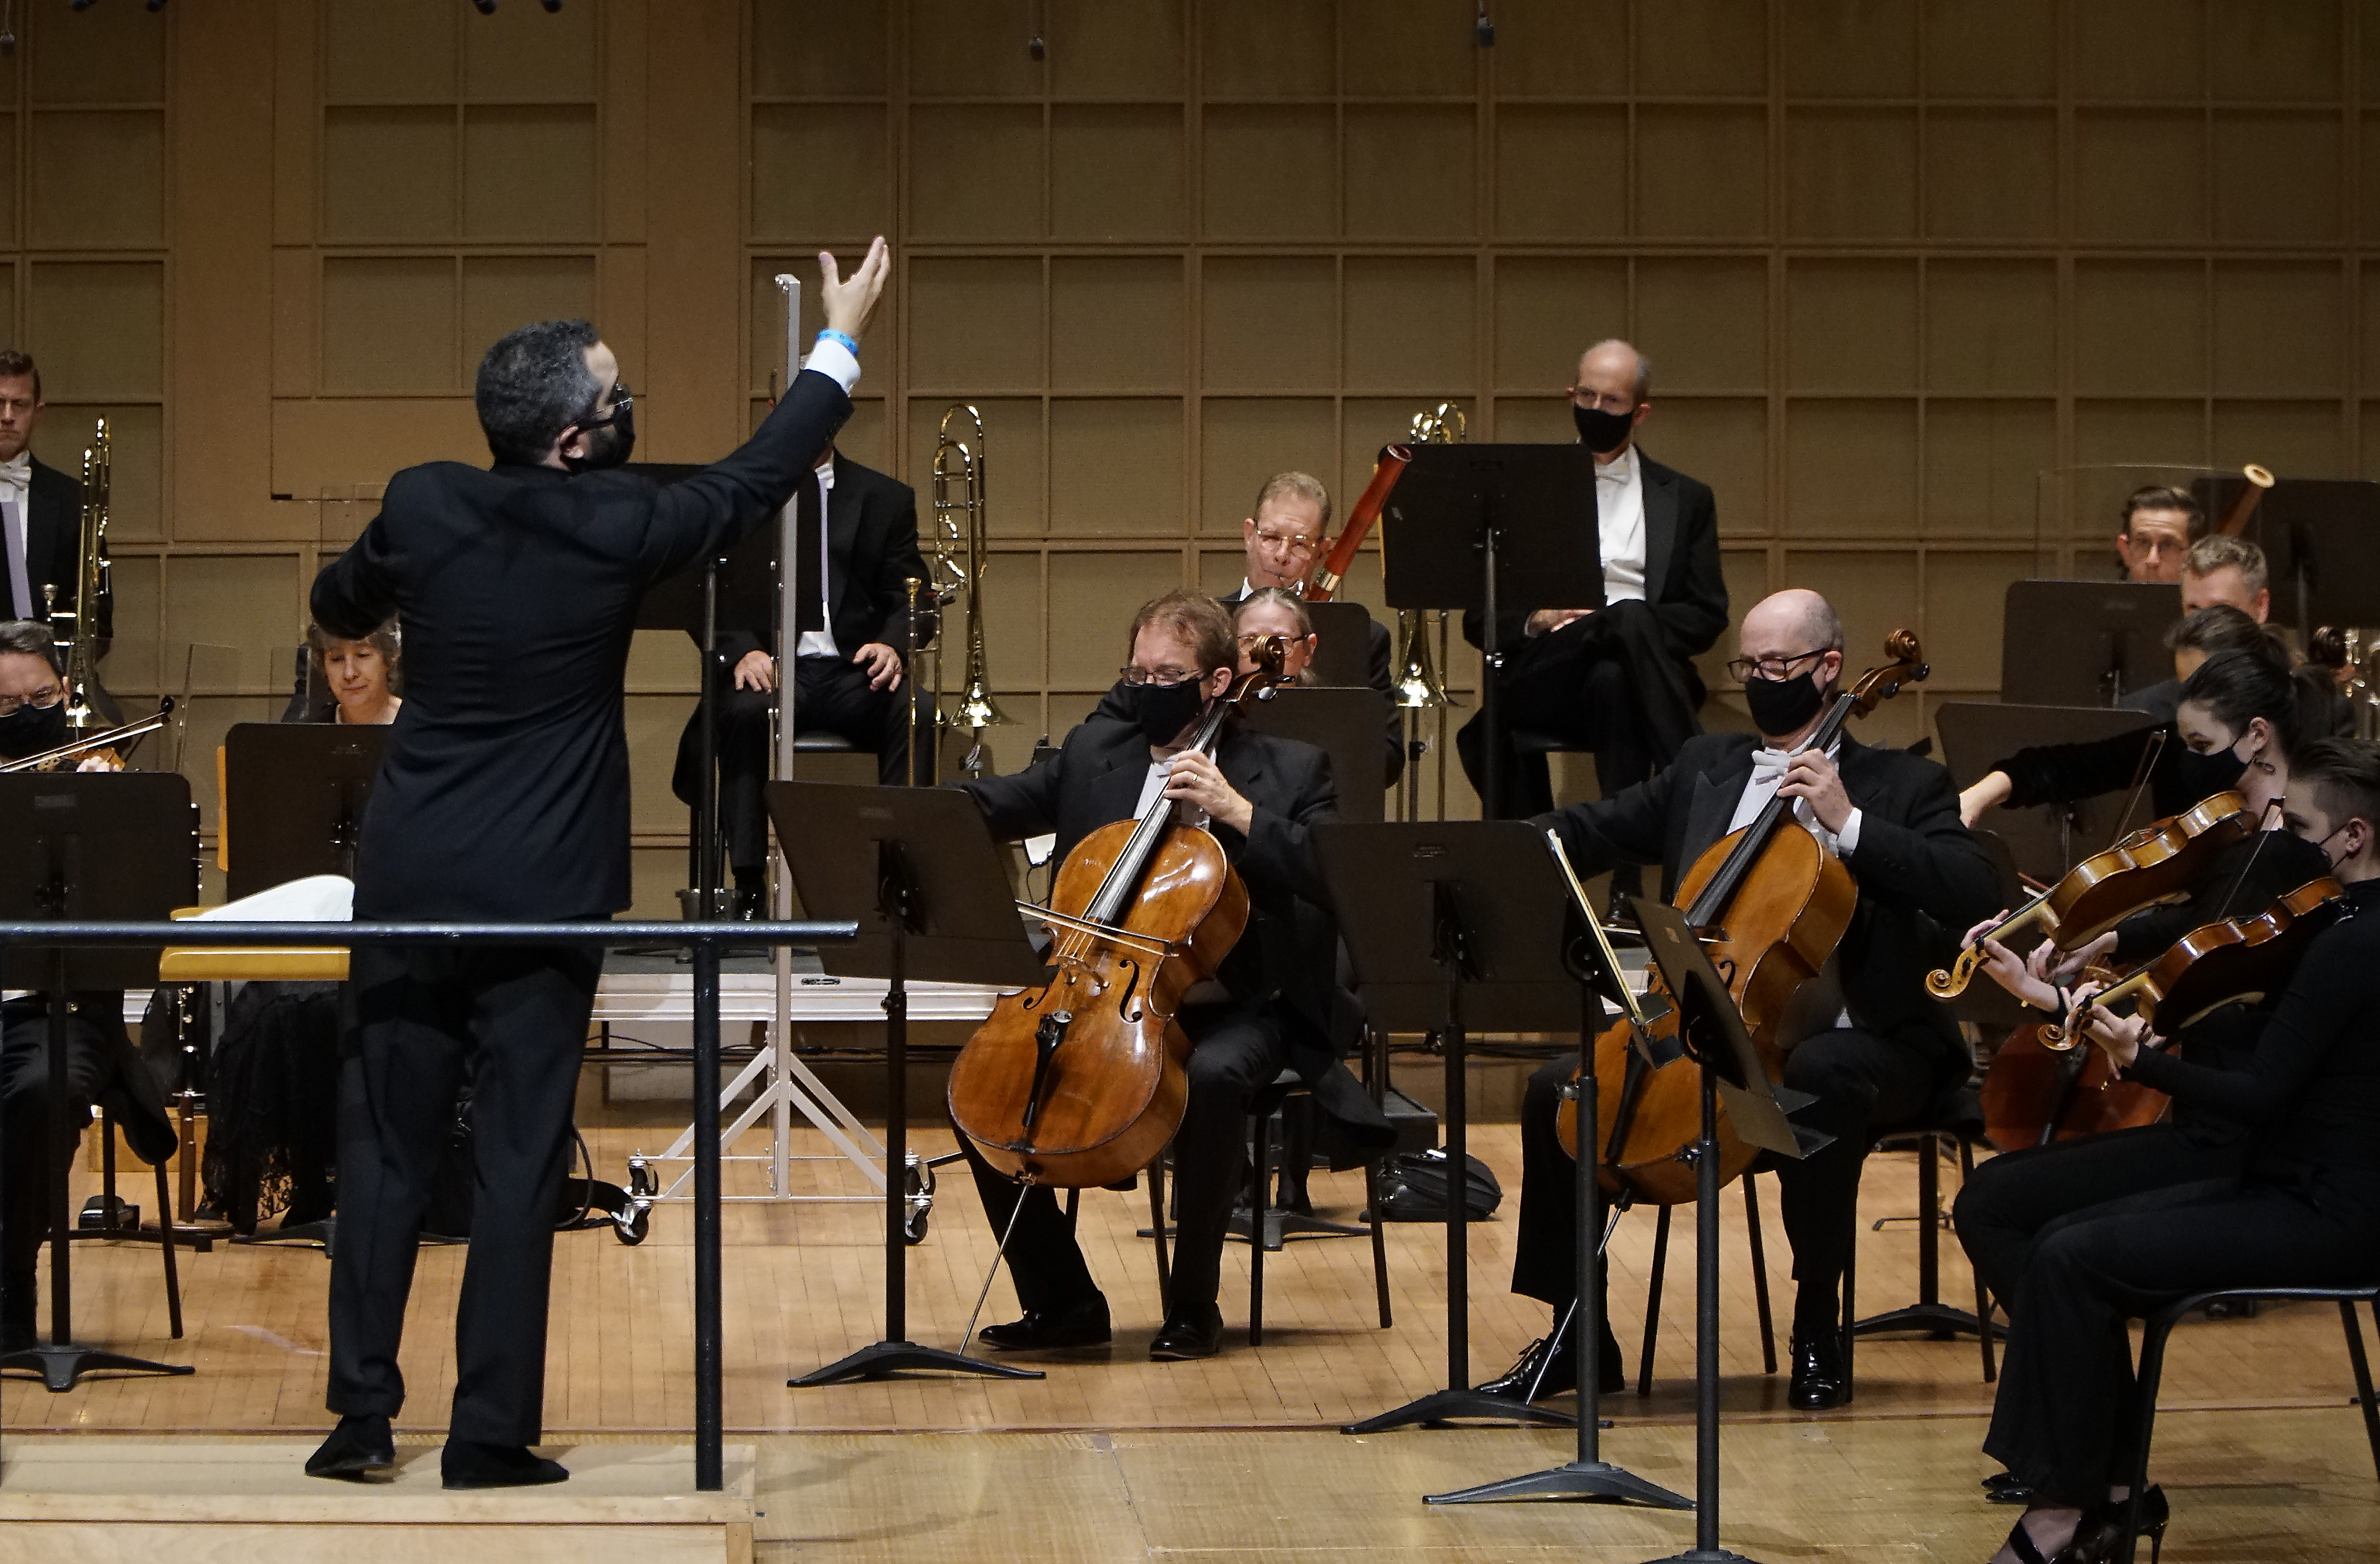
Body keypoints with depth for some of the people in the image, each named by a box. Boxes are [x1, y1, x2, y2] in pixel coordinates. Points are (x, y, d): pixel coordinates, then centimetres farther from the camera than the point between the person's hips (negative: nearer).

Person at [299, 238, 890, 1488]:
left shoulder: (423, 506, -4)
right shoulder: (617, 531, -12)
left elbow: (336, 607, 16)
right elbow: (755, 479, 5)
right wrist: (840, 342, 17)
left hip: (410, 879, 3)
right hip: (543, 892, -3)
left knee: (385, 1145, 9)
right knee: (519, 1161, 2)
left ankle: (361, 1413, 10)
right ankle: (490, 1433, 3)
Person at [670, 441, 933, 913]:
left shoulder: (887, 499, 15)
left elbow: (912, 598, 9)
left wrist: (893, 644, -15)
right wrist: (742, 651, -17)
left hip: (854, 670, 1)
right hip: (773, 668, -1)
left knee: (915, 712, -30)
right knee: (745, 710, -35)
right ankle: (748, 883, -34)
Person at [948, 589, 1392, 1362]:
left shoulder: (1289, 770, 1)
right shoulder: (1094, 753, 13)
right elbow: (993, 807, 6)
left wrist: (1240, 814, -19)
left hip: (1237, 1010, -4)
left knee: (1211, 1076, -37)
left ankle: (1194, 1305, -19)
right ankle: (1064, 1302, 0)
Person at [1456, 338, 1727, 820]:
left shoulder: (1685, 501, 21)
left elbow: (1707, 618, 12)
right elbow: (1478, 621, 16)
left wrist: (1628, 621, -8)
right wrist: (1537, 622, -7)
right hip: (1541, 680, 0)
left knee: (1611, 680, -39)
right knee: (1628, 620, -36)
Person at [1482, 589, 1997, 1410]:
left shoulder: (1899, 785, 3)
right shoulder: (1705, 768, 19)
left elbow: (1974, 894, -12)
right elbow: (1591, 831, 14)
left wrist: (1847, 824, -17)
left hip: (1844, 1037, -5)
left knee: (1822, 1081, -39)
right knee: (1557, 1089, -12)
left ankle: (1818, 1326, -22)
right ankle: (1576, 1336, 1)